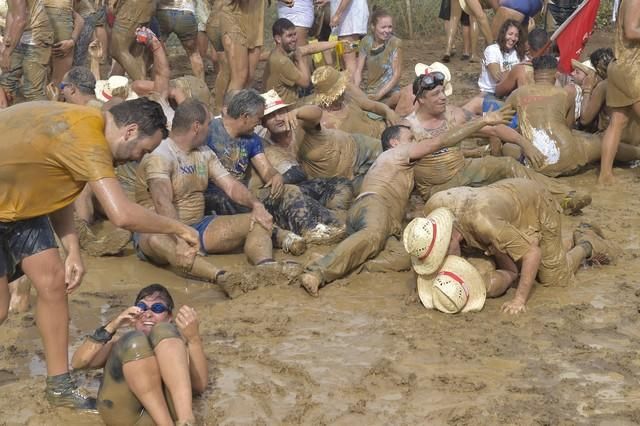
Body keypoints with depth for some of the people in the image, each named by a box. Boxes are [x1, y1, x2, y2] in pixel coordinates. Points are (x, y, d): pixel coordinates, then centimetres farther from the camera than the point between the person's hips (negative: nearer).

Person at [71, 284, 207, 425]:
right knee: (134, 341, -22)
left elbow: (200, 385, 12)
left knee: (163, 331, -16)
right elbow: (78, 363, 15)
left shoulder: (176, 342, 33)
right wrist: (111, 327, 3)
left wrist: (194, 338, -1)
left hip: (166, 407, 0)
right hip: (122, 412, 0)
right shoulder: (120, 339, 35)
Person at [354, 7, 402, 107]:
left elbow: (397, 75, -11)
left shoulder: (395, 43, -9)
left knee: (399, 96, -36)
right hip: (369, 91, 3)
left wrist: (379, 95, -19)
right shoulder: (366, 41, 2)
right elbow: (358, 70, 2)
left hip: (389, 92, -3)